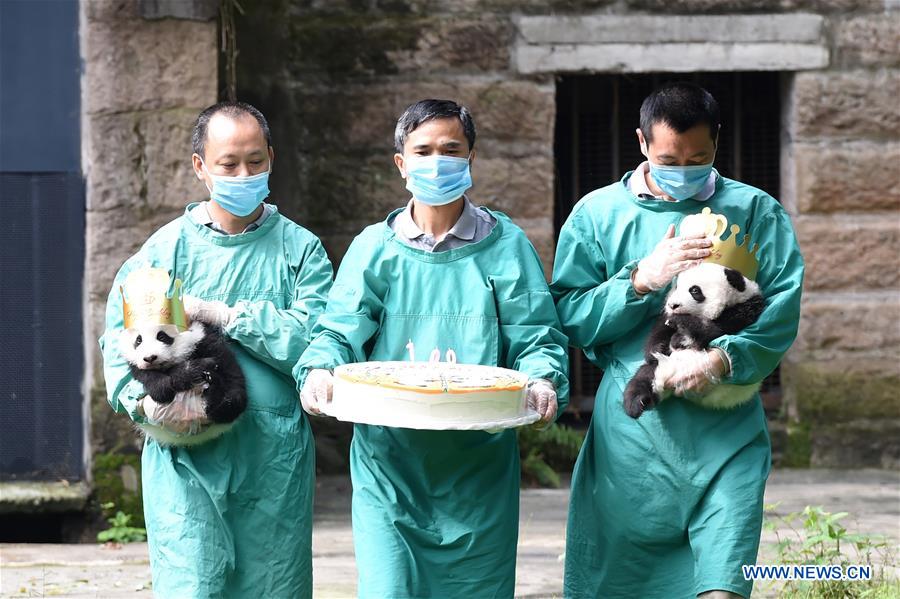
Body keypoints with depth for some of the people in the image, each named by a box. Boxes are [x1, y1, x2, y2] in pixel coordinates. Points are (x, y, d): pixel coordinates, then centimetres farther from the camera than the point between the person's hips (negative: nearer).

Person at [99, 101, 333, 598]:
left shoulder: (300, 249, 6)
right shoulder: (166, 249, 6)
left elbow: (313, 339, -9)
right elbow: (119, 338, 0)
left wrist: (223, 315, -12)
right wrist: (145, 400, -18)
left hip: (275, 463, 1)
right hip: (185, 459, -1)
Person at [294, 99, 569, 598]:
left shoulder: (504, 244, 6)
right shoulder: (375, 246, 7)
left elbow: (536, 337, 2)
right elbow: (339, 332, 1)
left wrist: (542, 381, -19)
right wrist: (318, 371, -20)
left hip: (479, 464, 0)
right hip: (389, 459, 0)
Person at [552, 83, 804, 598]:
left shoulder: (757, 213, 7)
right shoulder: (598, 214, 8)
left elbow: (782, 311, -3)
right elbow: (569, 318, 1)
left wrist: (723, 359, -19)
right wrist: (642, 278, -12)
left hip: (726, 430, -1)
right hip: (631, 434, 1)